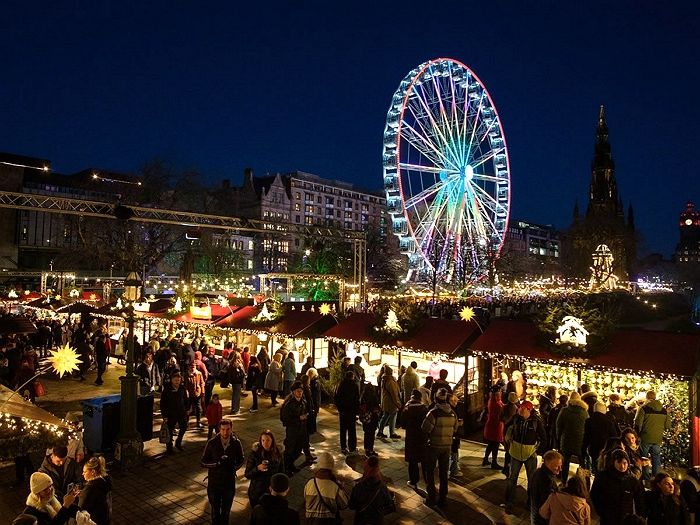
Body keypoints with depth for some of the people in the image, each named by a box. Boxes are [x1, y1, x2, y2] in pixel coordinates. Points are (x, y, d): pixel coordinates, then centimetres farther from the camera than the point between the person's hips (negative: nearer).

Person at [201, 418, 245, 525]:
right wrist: (218, 463, -25)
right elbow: (203, 462, -9)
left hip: (229, 482, 1)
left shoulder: (236, 443, -11)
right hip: (214, 482, -1)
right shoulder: (212, 443, -15)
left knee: (226, 510, 19)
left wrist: (234, 467, -15)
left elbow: (241, 460, 4)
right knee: (215, 510, 16)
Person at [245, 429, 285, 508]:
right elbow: (247, 475, -9)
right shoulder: (254, 453, -12)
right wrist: (257, 468, -25)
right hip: (256, 492, -1)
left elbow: (281, 473, 7)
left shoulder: (277, 453, -5)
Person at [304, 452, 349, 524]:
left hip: (312, 519, 2)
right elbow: (344, 504, -8)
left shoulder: (309, 483, -18)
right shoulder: (336, 487, -25)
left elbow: (304, 503, -1)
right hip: (330, 520, -2)